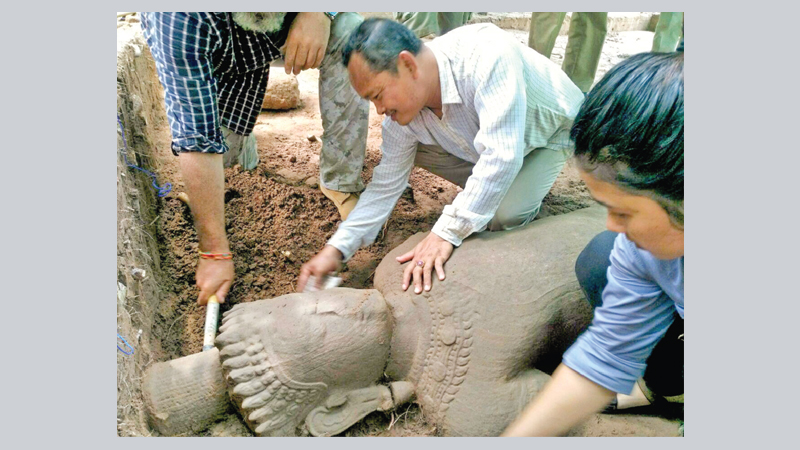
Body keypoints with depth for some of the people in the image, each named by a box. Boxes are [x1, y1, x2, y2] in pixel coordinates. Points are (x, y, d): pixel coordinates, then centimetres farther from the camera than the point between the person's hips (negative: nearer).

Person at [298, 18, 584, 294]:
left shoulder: (486, 54, -40)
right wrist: (336, 249, -20)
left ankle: (526, 192, 6)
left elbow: (501, 156, -44)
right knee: (411, 147, -13)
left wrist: (446, 233, -43)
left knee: (504, 216, -30)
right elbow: (386, 185, -13)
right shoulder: (401, 111, -20)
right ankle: (482, 194, 6)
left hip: (550, 133, -5)